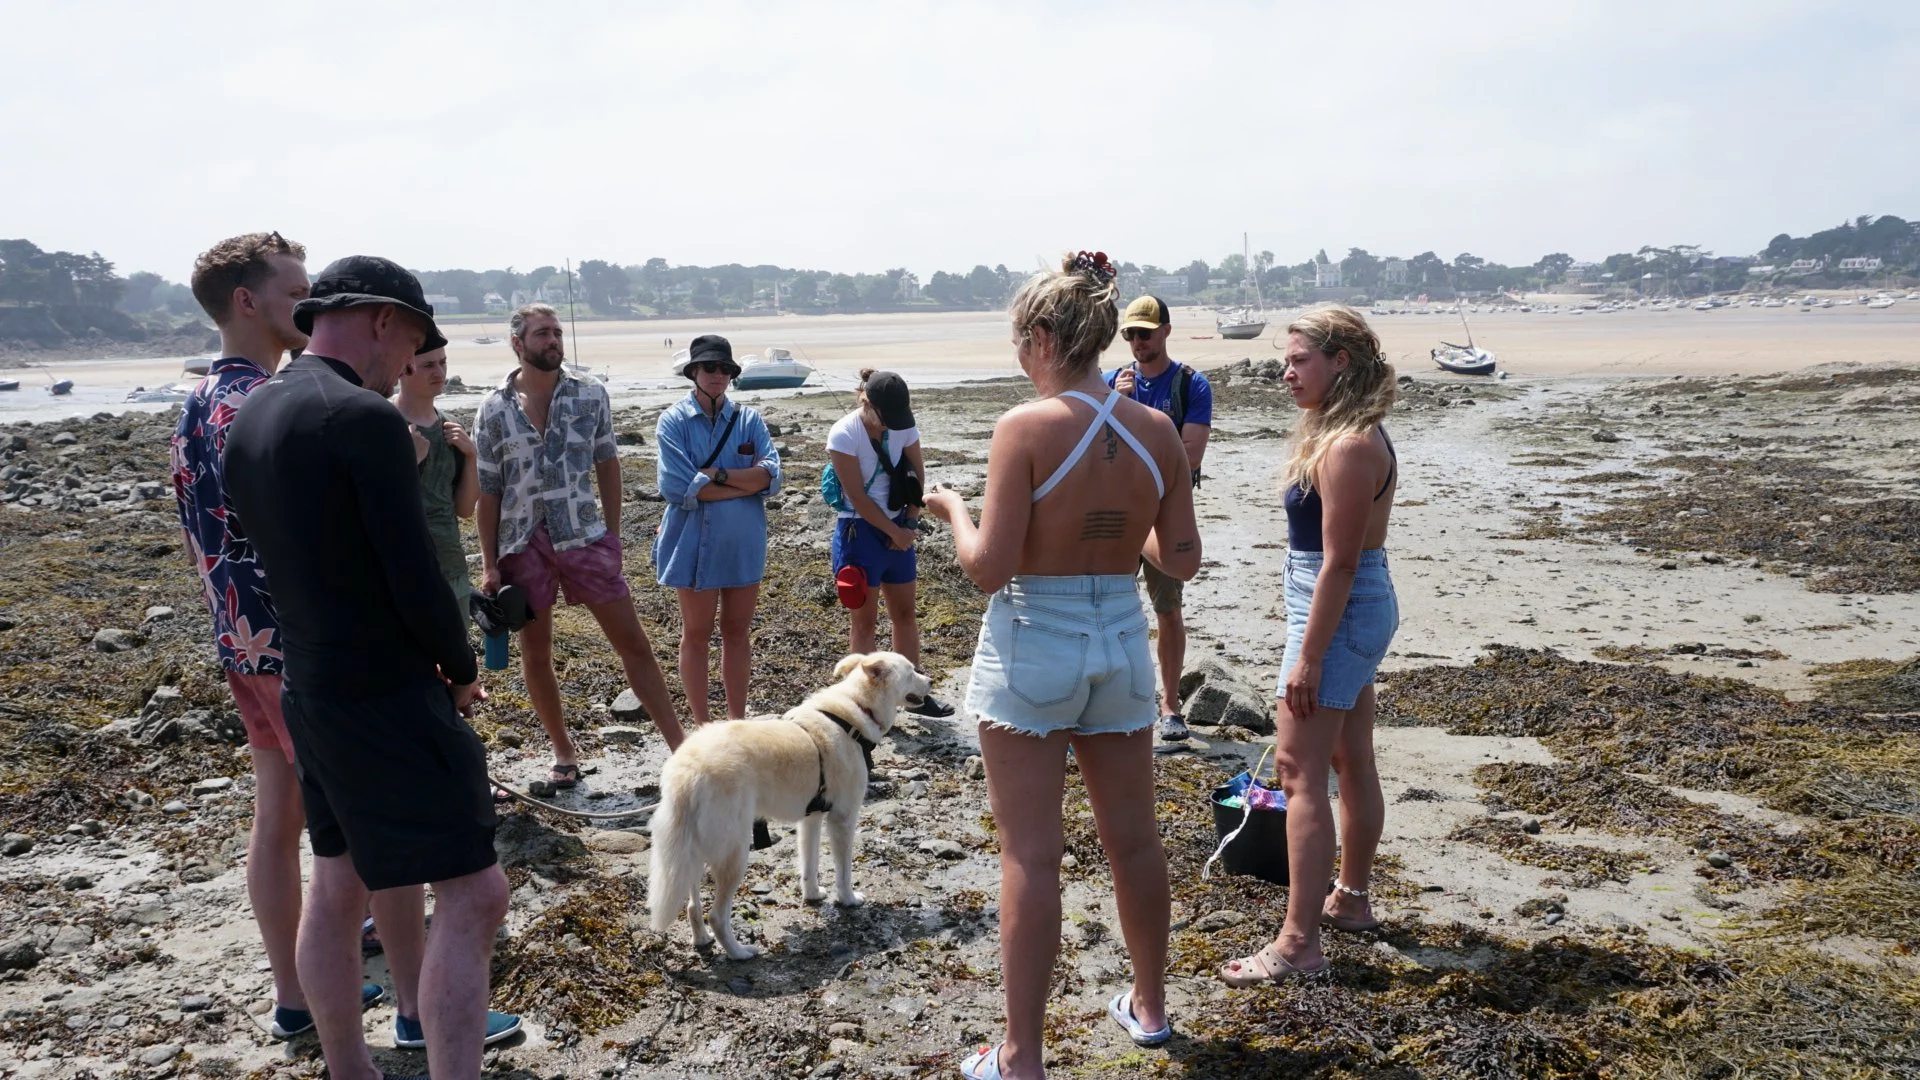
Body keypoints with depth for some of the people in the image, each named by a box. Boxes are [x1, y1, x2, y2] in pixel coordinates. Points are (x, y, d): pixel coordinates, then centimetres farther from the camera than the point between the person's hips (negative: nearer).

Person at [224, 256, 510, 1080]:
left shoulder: (249, 418, 8)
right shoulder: (365, 419, -18)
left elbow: (283, 559, 14)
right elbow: (415, 581, -19)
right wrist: (463, 670, -3)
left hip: (308, 692, 10)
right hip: (386, 698, -9)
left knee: (336, 886, 19)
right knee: (471, 895, -5)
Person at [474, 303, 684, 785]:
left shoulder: (591, 396, 2)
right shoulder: (494, 410, -1)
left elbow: (607, 467, 8)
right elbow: (487, 492, 1)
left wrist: (612, 536, 4)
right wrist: (489, 565, -1)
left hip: (585, 538, 0)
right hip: (523, 546, 0)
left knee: (634, 644, 0)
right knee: (535, 653, 10)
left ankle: (680, 746, 7)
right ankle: (563, 750, 27)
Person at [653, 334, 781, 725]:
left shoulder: (749, 419, 2)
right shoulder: (674, 421, -6)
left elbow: (771, 474, -10)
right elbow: (677, 487, -18)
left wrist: (716, 475, -20)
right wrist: (747, 482, -14)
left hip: (744, 544, 3)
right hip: (694, 543, -3)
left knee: (737, 631, 13)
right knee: (697, 635, 10)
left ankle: (737, 718, 27)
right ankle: (701, 725, 21)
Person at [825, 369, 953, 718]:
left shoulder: (904, 426, -4)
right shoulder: (844, 434, -18)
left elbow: (918, 477, 4)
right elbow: (858, 498, -17)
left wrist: (909, 525, -5)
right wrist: (895, 533, -12)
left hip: (899, 530, 5)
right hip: (861, 532, -5)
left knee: (905, 614, 13)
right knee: (866, 620, 2)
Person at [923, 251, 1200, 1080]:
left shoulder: (1026, 428, -16)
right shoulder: (1158, 432, -2)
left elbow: (989, 569, -18)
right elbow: (1181, 560, 3)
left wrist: (952, 508, 0)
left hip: (1031, 649, -5)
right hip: (1122, 645, 5)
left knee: (1031, 857, 3)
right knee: (1134, 839, 20)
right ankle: (1149, 1005, 39)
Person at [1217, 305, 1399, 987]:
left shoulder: (1347, 448, -21)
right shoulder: (1355, 434, 11)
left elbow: (1339, 562, -23)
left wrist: (1309, 658, -22)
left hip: (1338, 615, -11)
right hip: (1362, 609, 11)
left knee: (1299, 772, -8)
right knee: (1352, 761, 19)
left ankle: (1298, 942, -5)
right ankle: (1349, 898, 33)